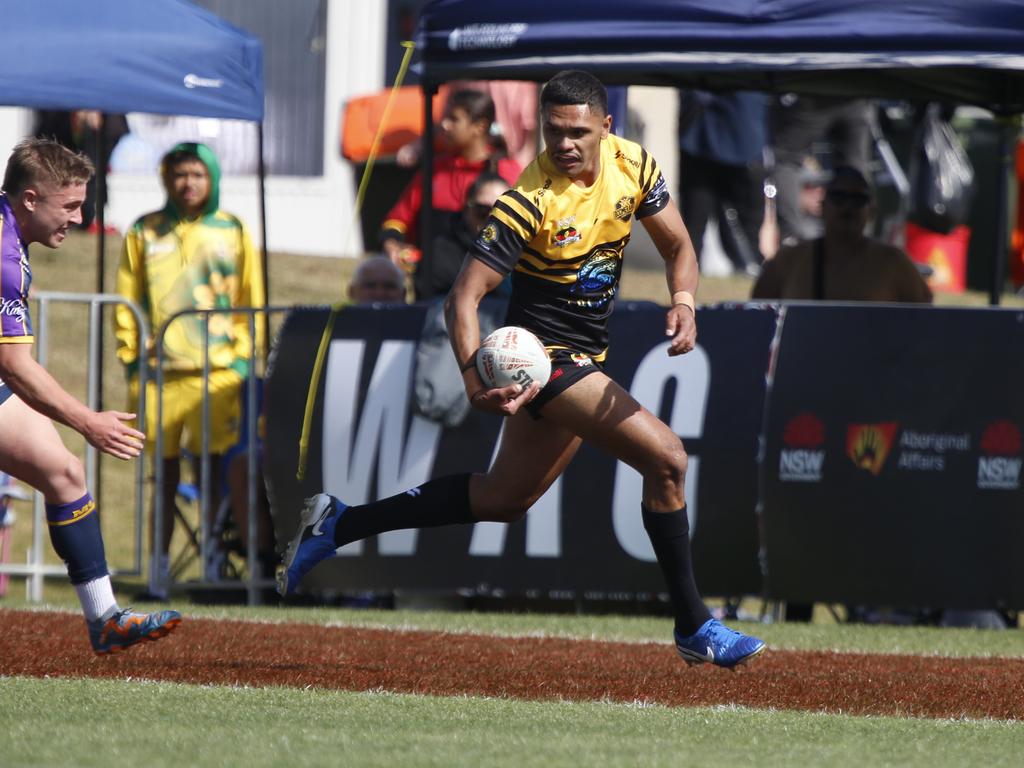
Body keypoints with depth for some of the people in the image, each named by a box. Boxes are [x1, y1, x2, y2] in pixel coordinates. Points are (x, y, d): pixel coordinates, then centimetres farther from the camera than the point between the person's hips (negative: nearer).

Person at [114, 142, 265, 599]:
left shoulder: (233, 232, 9)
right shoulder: (145, 233, 10)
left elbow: (251, 300, 10)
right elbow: (127, 301, 11)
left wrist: (245, 357, 2)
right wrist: (130, 356, 3)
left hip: (218, 368, -1)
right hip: (159, 367, 1)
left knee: (212, 460, -2)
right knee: (165, 463, 4)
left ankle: (214, 557, 4)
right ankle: (161, 560, 11)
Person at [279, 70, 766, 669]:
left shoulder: (633, 166, -5)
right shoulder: (530, 201, -24)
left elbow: (678, 246, 8)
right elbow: (464, 297, -24)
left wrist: (683, 300, -14)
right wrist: (474, 379, -40)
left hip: (585, 360, 8)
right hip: (546, 354, -8)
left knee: (506, 498, 20)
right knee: (666, 457, -18)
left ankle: (338, 525, 29)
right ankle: (695, 628, -7)